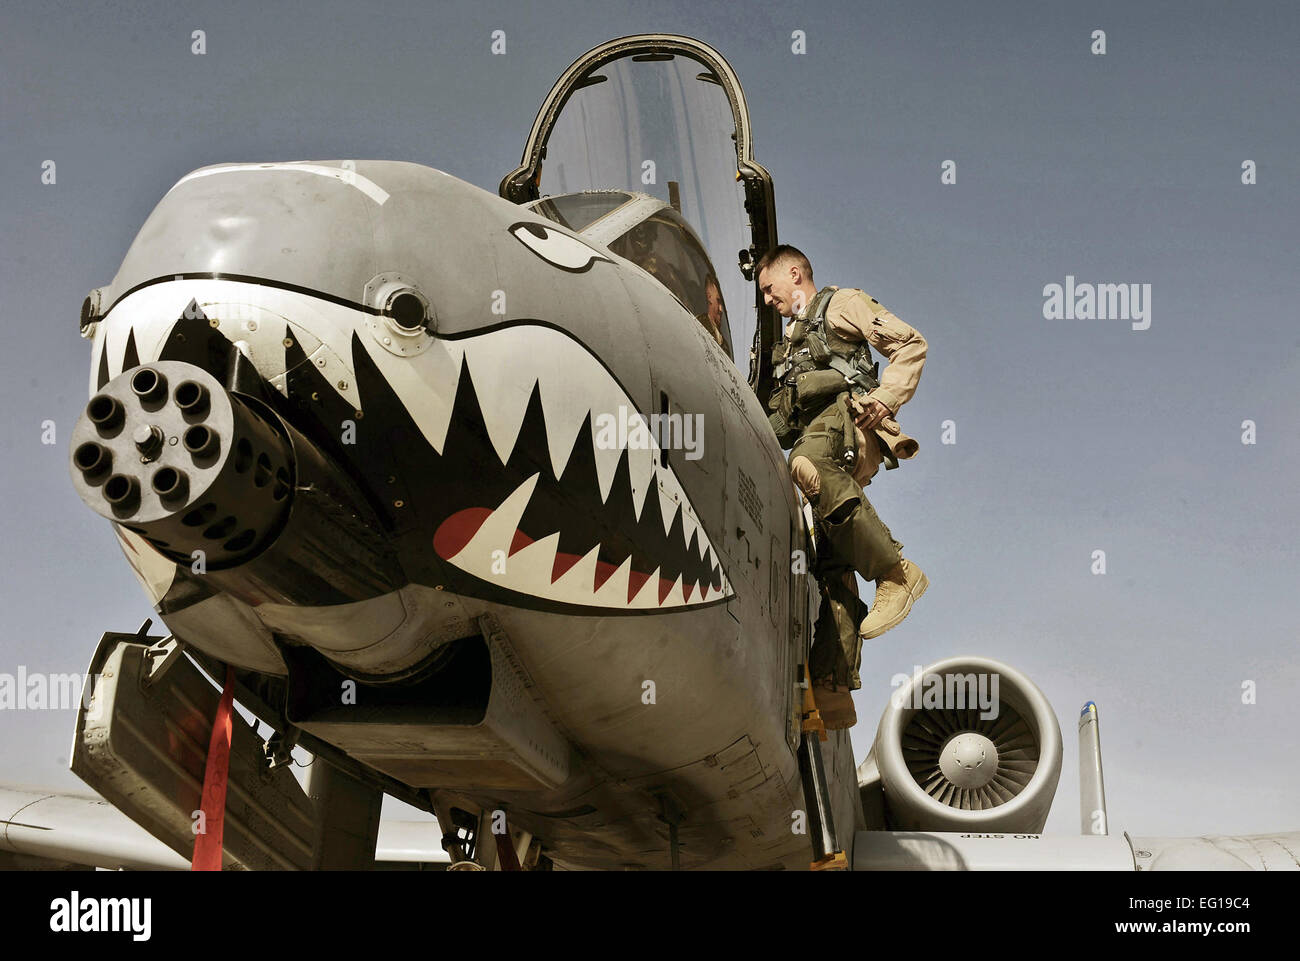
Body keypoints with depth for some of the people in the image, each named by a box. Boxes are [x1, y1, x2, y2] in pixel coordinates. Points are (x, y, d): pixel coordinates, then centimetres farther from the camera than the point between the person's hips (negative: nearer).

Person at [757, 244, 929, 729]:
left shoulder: (841, 304, 19)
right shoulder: (791, 340, 41)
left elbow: (911, 344, 6)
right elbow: (779, 416, 41)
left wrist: (884, 397, -7)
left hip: (845, 414, -7)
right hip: (816, 445, 7)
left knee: (809, 463, -41)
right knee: (831, 564, -9)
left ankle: (895, 572, -39)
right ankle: (833, 689, -23)